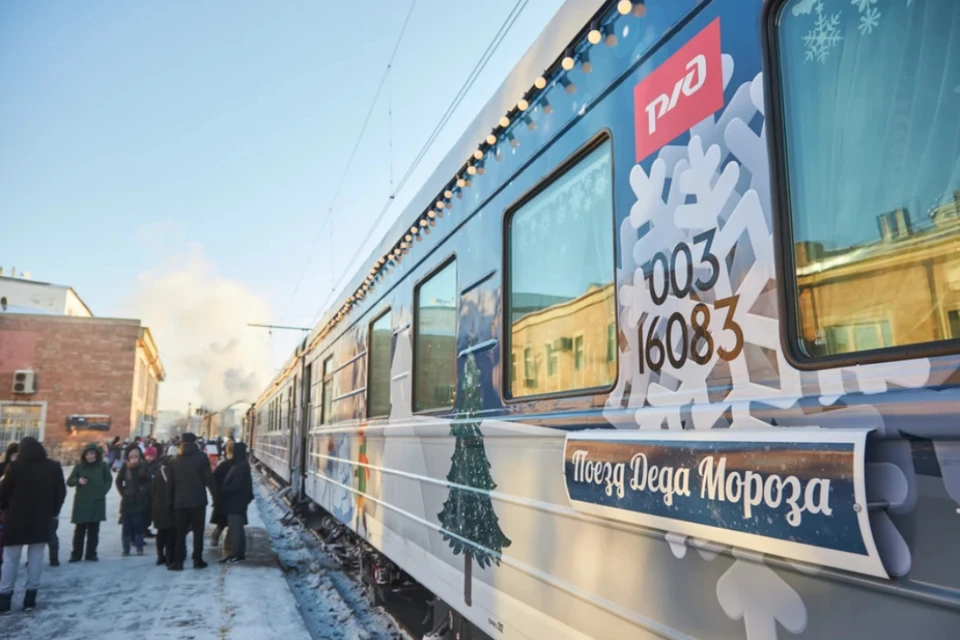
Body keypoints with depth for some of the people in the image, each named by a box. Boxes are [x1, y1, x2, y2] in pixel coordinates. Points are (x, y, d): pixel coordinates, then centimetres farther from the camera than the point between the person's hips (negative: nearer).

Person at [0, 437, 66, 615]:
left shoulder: (15, 467, -7)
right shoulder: (54, 468, 3)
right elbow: (61, 493, 6)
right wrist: (51, 512, 16)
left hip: (16, 519, -2)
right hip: (41, 520, 2)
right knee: (36, 558, 8)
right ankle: (30, 598, 9)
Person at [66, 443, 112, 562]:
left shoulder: (103, 466, 1)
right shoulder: (79, 466, -1)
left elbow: (109, 479, 11)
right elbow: (69, 481, 4)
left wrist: (103, 491, -2)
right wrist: (78, 481, -16)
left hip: (97, 502, 1)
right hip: (81, 502, -1)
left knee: (94, 530, 6)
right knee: (79, 529, 0)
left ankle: (91, 554, 13)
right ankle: (76, 554, 9)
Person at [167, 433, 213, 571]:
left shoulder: (176, 460, 9)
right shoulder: (201, 457, -4)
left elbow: (171, 483, 11)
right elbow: (208, 478, -8)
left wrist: (171, 500, 17)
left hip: (180, 501, 4)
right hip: (197, 500, -4)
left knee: (180, 532, 9)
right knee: (198, 531, 4)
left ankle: (178, 561, 6)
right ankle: (197, 560, 7)